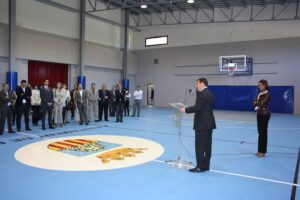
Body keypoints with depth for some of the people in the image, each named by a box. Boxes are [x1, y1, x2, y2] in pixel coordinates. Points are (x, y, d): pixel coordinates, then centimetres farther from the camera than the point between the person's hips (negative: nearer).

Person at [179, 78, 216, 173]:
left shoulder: (202, 94, -14)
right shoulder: (210, 94, 15)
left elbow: (197, 107, -21)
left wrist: (185, 110, -10)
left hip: (202, 124, -10)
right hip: (209, 123, 10)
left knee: (199, 145, -3)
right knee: (207, 145, 10)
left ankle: (200, 166, 1)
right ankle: (205, 165, 17)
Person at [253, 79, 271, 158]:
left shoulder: (267, 94, -14)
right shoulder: (260, 93, 12)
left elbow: (262, 103, -22)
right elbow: (255, 102, 6)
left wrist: (257, 103, -3)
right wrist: (257, 106, -14)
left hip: (265, 114, -8)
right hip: (259, 114, 8)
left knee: (263, 132, -2)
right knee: (260, 132, 12)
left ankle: (262, 151, 7)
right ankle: (260, 150, 20)